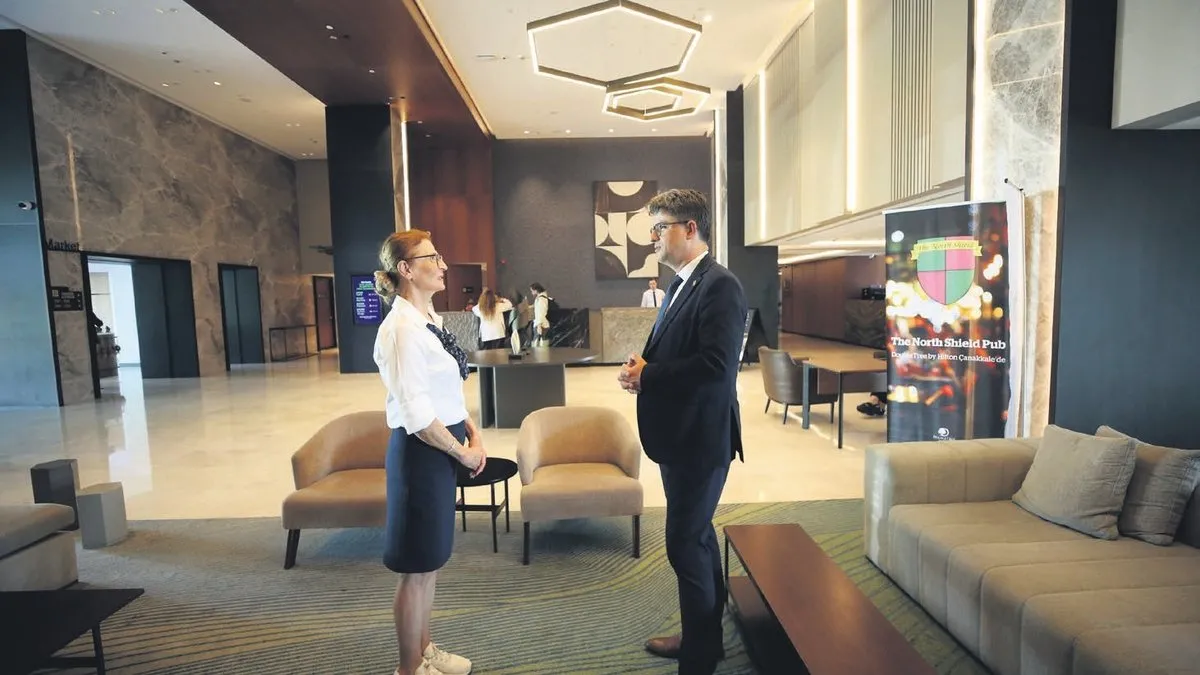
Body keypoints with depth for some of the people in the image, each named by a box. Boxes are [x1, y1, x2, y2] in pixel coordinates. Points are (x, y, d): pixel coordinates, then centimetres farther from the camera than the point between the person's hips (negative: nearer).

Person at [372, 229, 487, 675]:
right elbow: (416, 415, -23)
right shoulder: (402, 329, -20)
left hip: (442, 447, 9)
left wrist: (472, 432, 4)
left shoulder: (430, 319, 8)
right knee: (416, 567, 8)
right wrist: (463, 453, -13)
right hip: (421, 452, -9)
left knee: (431, 559, 22)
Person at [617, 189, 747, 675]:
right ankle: (702, 636, 40)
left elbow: (716, 363, -27)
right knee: (696, 538, 21)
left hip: (700, 437, -10)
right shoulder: (680, 285, 13)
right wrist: (642, 366, -4)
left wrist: (647, 376, -18)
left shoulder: (720, 285, -17)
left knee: (686, 544, 1)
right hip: (679, 434, 10)